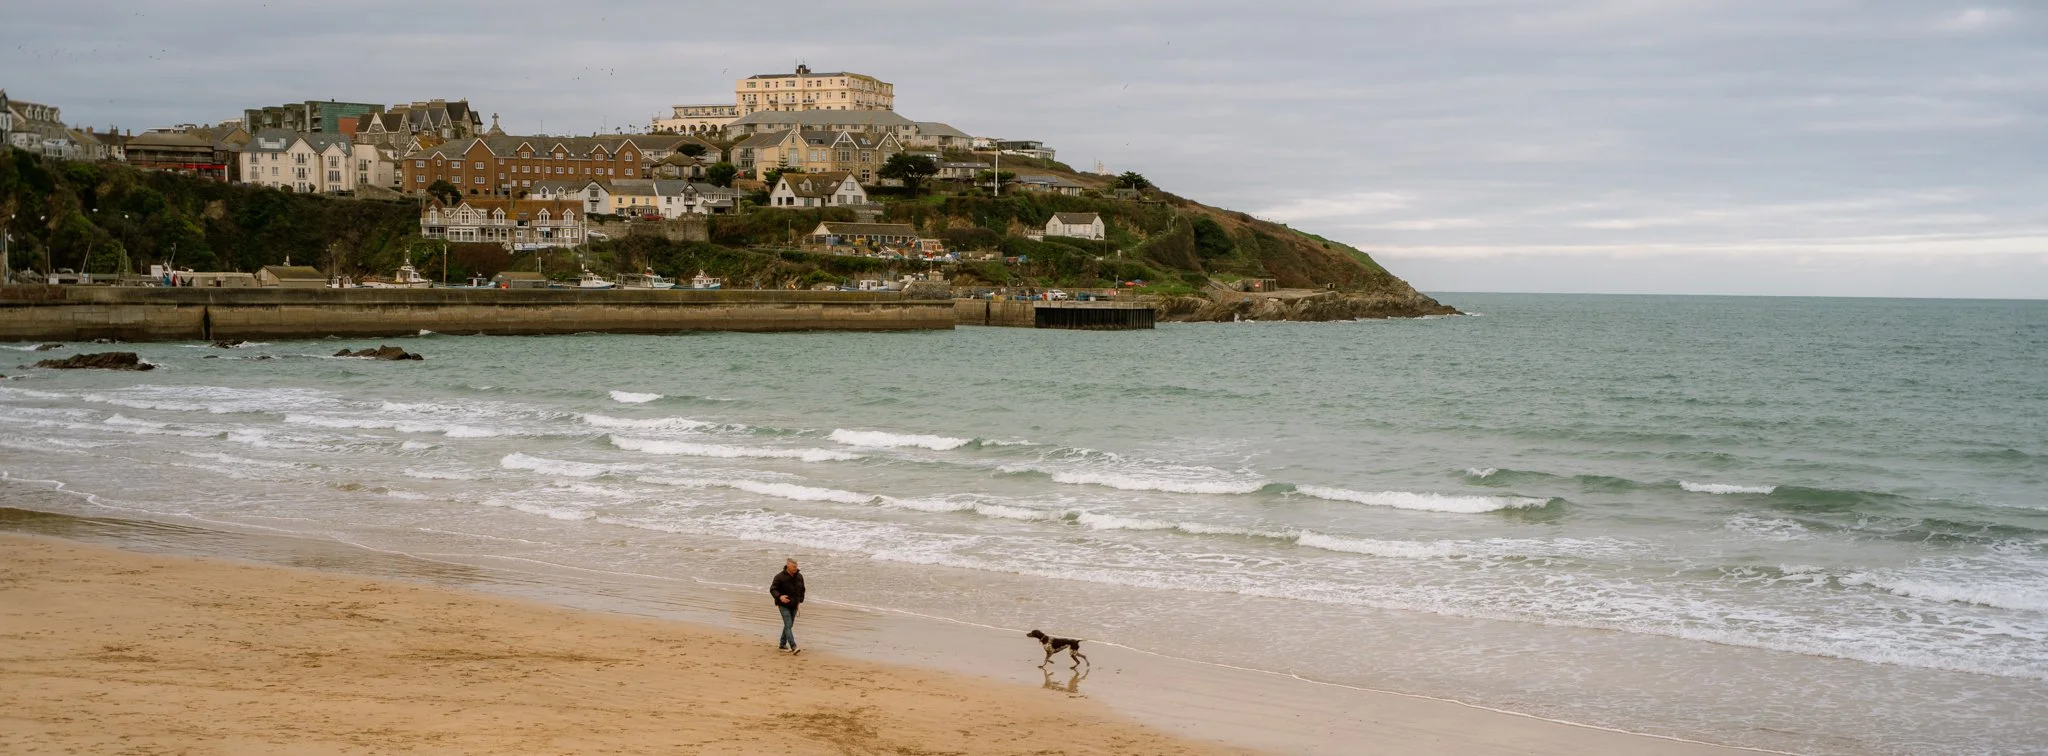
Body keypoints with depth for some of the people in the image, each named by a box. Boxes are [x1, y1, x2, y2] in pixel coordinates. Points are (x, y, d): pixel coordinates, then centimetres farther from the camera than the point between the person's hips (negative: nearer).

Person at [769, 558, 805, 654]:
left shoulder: (799, 576, 1)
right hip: (783, 605, -6)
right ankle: (793, 648, -22)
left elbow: (802, 589, 17)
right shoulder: (780, 577, -15)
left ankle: (782, 644, 30)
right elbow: (772, 589, -13)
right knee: (788, 625, -14)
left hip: (794, 605, 6)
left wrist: (800, 600, 9)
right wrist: (779, 597, -30)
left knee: (789, 625, 14)